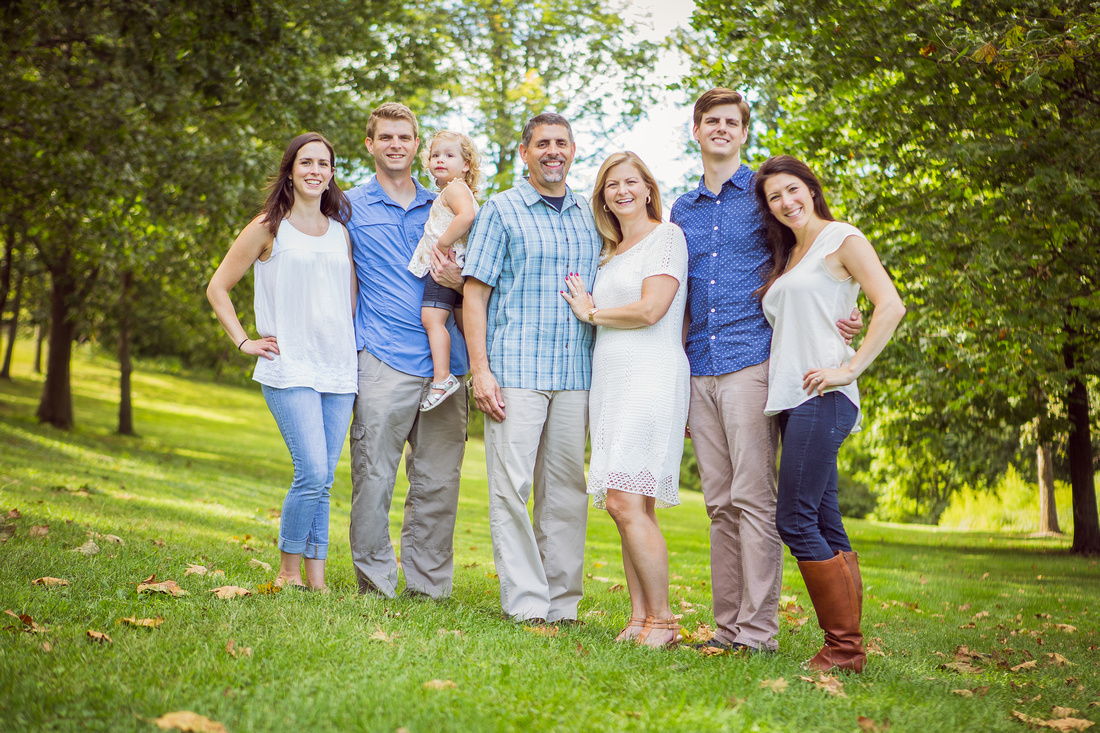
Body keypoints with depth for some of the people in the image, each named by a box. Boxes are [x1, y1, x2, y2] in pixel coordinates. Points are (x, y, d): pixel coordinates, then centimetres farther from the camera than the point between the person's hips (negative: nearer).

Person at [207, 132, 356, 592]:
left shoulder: (340, 231, 16)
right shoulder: (268, 228, 4)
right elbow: (218, 287, 7)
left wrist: (353, 346, 12)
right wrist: (244, 341, 0)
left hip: (339, 369, 4)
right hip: (289, 369, -4)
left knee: (323, 480, 5)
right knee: (312, 473, -15)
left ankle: (315, 579, 11)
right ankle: (288, 572, 2)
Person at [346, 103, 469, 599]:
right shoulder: (351, 207, 10)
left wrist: (461, 280, -2)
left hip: (444, 360, 3)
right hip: (384, 361, -3)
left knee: (439, 479, 4)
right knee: (374, 476, -6)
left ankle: (428, 586, 13)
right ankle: (375, 585, 5)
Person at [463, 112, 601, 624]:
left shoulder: (590, 218, 16)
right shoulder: (501, 211, 4)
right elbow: (475, 293, 0)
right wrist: (480, 369, -10)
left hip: (575, 376, 4)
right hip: (515, 371, -4)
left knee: (566, 490, 6)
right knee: (511, 488, -6)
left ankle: (563, 602, 14)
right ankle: (526, 603, 0)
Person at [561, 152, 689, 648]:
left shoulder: (666, 236, -1)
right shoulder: (610, 252, 23)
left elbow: (650, 310, -12)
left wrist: (592, 313, 1)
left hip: (649, 378, -8)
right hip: (609, 379, 8)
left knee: (625, 501, -15)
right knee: (632, 506, 5)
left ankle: (662, 621, -8)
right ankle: (639, 617, 7)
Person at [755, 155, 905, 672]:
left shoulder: (841, 238, 1)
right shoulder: (787, 257, 24)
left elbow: (891, 306, -10)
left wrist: (849, 369, -15)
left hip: (822, 397, -8)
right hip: (790, 398, 8)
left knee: (795, 521, -13)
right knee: (825, 526, 6)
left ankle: (845, 648, -8)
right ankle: (849, 645, 8)